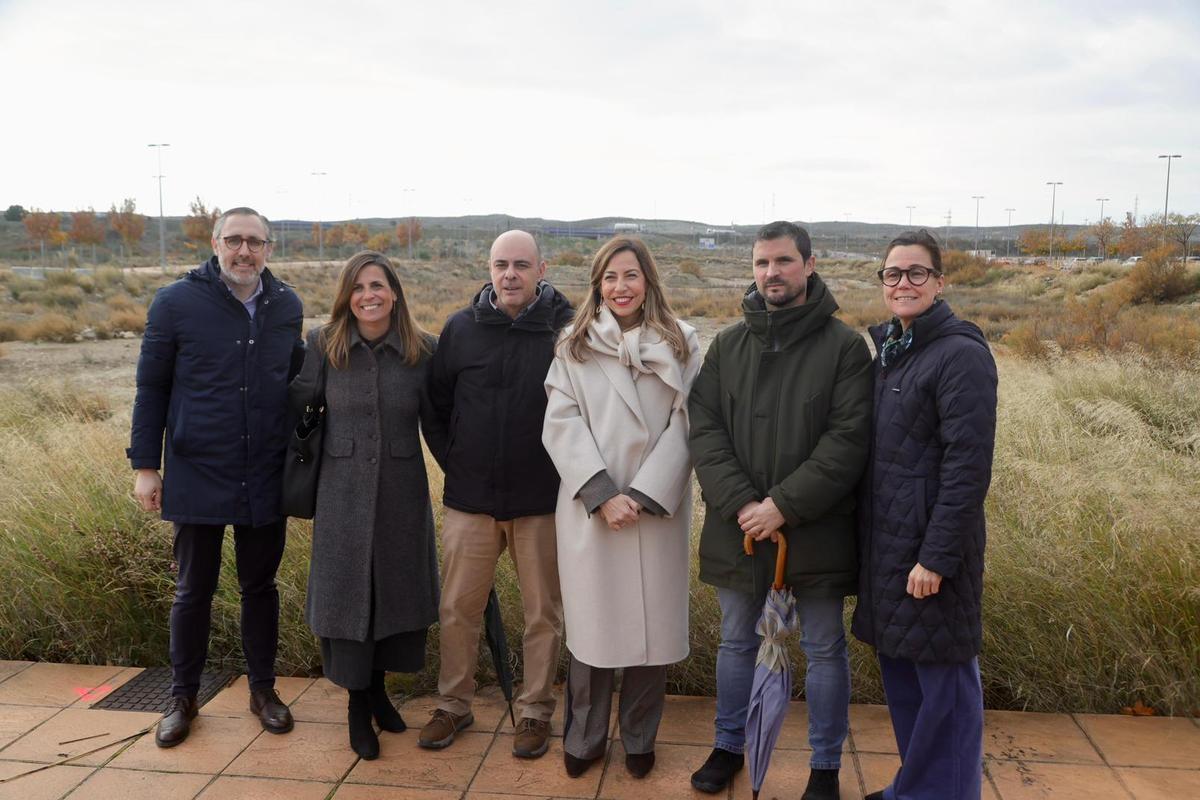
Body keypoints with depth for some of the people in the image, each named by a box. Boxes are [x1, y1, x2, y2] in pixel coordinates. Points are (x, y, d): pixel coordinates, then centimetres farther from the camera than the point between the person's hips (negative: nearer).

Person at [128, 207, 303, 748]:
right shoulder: (176, 303, -6)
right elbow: (151, 388, -2)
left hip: (266, 479, 2)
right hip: (196, 477, -2)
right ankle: (183, 697, 29)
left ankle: (263, 689, 30)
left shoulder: (286, 306, 3)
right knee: (193, 591, 11)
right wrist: (145, 465, -4)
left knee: (260, 586, 14)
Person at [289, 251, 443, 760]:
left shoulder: (423, 350, -4)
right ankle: (357, 704, 26)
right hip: (343, 491, -1)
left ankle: (378, 688, 36)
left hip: (402, 491, 1)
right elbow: (298, 406, 3)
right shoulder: (323, 346, -4)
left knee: (398, 589, 12)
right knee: (348, 590, 7)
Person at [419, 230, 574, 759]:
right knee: (458, 607, 11)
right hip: (469, 497, 2)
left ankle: (535, 711, 27)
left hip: (542, 501, -2)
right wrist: (462, 460, 11)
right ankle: (453, 705, 30)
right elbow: (438, 403, 11)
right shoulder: (460, 328, 0)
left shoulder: (567, 330, -8)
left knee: (543, 612, 10)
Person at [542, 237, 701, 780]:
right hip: (590, 508, 0)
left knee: (652, 623, 7)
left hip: (658, 506, 0)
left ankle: (639, 739, 26)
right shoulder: (574, 347, 5)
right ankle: (583, 739, 26)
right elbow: (562, 426, -3)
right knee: (591, 623, 8)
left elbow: (685, 425, -3)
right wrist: (602, 495, -14)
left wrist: (645, 495, -12)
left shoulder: (682, 344, 4)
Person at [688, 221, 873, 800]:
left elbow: (849, 440, -13)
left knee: (824, 650, 12)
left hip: (816, 529, -3)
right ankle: (728, 746, 38)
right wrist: (740, 503, -16)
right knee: (736, 643, 18)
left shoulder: (845, 347, -6)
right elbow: (704, 428, -3)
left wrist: (784, 505, -19)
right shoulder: (728, 345, 4)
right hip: (738, 527, 3)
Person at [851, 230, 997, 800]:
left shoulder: (961, 354, -13)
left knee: (942, 679, 4)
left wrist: (937, 556, -19)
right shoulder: (890, 350, 11)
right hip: (885, 539, 8)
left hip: (929, 542, -8)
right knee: (899, 669, 17)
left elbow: (967, 467, -18)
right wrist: (871, 535, 12)